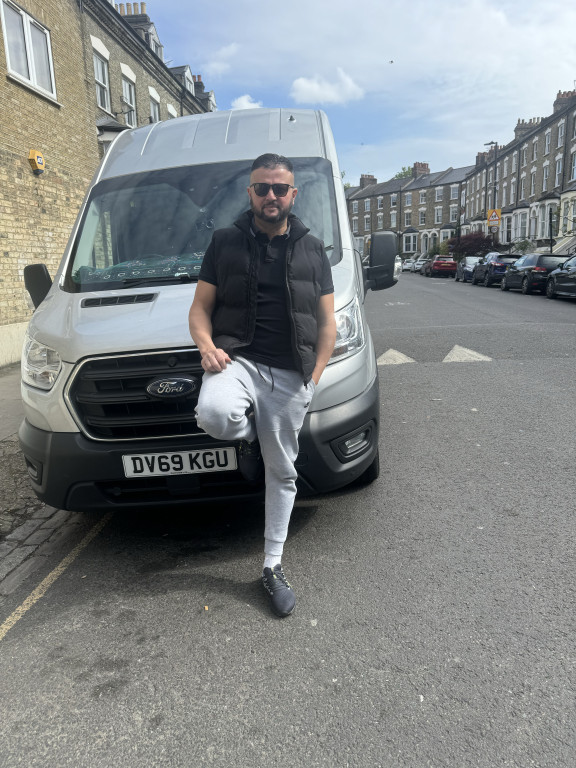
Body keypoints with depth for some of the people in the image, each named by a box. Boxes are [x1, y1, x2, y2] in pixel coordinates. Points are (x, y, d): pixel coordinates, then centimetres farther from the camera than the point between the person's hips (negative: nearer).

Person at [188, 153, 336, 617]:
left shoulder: (312, 250, 14)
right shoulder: (225, 243, 11)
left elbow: (327, 323, 12)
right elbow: (200, 306, 10)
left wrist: (314, 377, 0)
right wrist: (207, 346, -12)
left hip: (290, 374, 1)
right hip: (237, 359, -1)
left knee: (282, 471, 6)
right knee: (216, 415, -35)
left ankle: (273, 567, 23)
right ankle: (249, 434, 4)